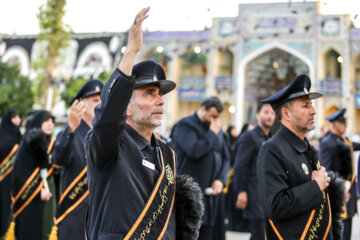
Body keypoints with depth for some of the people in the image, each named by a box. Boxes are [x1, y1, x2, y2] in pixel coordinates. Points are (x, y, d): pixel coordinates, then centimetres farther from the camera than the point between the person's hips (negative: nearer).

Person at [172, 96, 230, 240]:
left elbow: (225, 157, 18)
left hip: (212, 191, 6)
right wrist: (212, 133, -9)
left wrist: (220, 180, 1)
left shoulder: (217, 129, 17)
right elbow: (195, 151, -20)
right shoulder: (185, 125, -5)